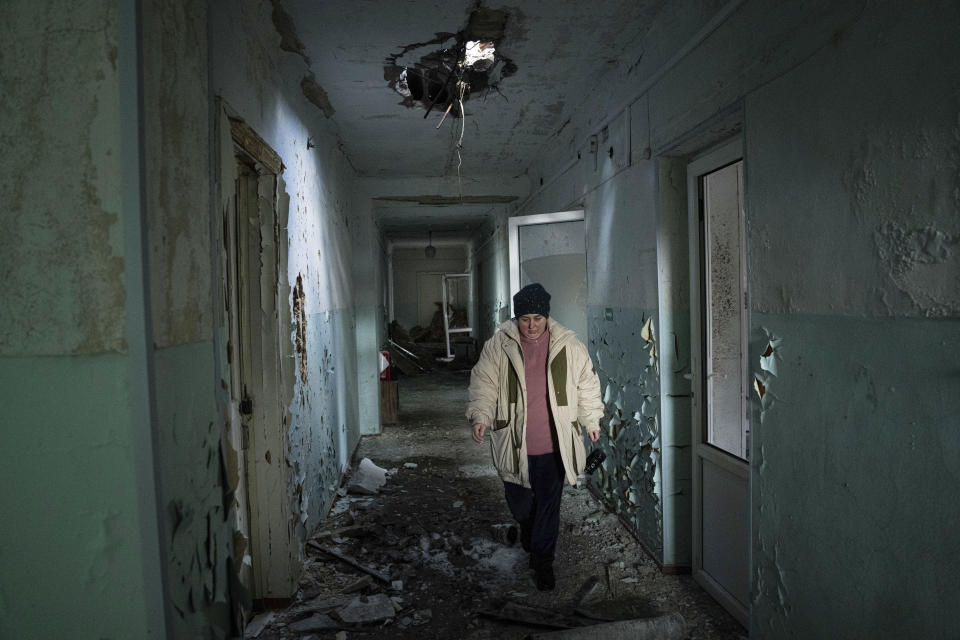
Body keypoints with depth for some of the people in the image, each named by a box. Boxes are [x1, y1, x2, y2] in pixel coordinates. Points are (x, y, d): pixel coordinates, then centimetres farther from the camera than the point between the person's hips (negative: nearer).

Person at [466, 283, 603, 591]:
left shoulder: (568, 345, -1)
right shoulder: (499, 345, -3)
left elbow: (587, 382, 11)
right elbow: (483, 382, 3)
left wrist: (591, 419, 12)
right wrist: (481, 415, -9)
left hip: (554, 444, 0)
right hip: (514, 442, 1)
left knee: (549, 504, 5)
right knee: (519, 501, 15)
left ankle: (543, 562, 23)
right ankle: (528, 531, 49)